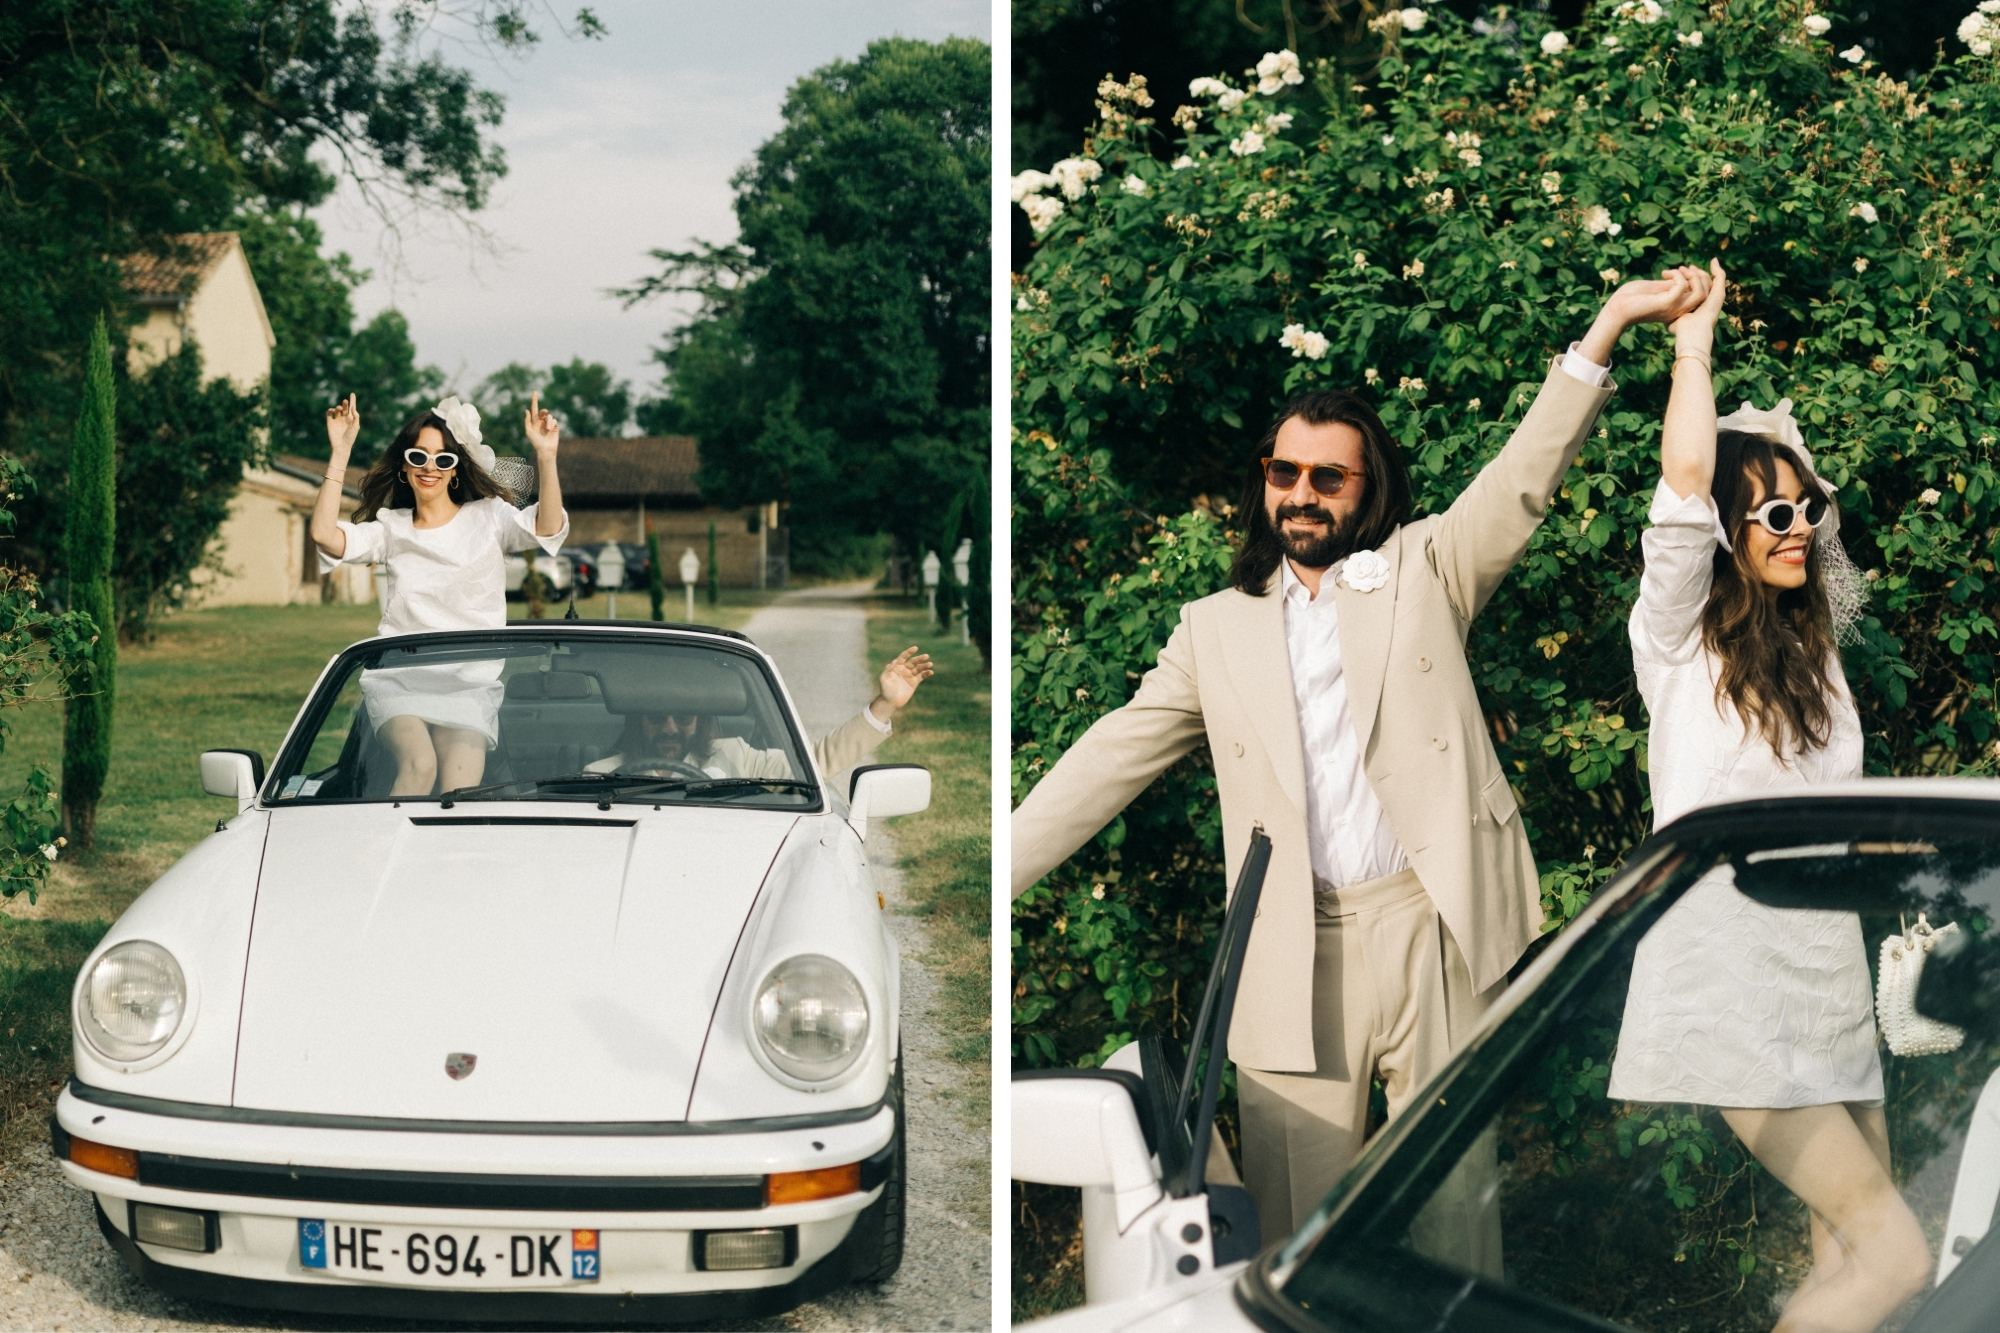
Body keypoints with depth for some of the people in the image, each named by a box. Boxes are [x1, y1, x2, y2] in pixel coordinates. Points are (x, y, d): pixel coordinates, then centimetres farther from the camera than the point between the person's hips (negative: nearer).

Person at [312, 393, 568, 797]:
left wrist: (546, 456, -23)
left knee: (459, 792, -24)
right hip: (398, 678, 1)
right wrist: (340, 453, -5)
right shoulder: (392, 529, 15)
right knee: (418, 765, -29)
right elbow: (326, 535, -2)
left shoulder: (488, 517, 10)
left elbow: (548, 529, -9)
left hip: (471, 685, -1)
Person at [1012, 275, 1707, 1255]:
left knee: (1451, 1193, 1)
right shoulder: (1217, 628, 16)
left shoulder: (1423, 570, 11)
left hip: (1433, 927, -1)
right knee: (1296, 1219, 0)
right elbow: (1111, 760, 14)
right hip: (1294, 957, 1)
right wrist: (992, 873, 7)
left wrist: (1610, 324, -11)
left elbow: (1523, 483, 0)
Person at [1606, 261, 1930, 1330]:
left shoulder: (1812, 651, 17)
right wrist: (1694, 335, -9)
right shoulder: (1679, 639, -3)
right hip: (1732, 991, -7)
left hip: (1829, 978, 7)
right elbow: (1685, 477, -19)